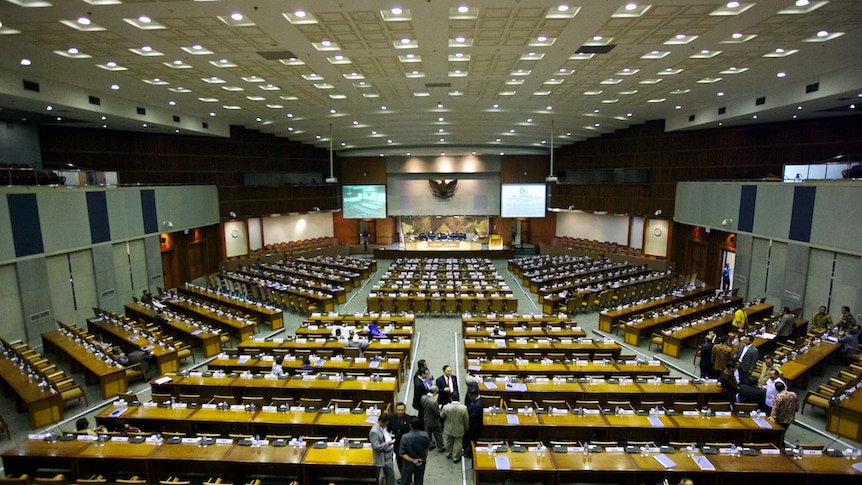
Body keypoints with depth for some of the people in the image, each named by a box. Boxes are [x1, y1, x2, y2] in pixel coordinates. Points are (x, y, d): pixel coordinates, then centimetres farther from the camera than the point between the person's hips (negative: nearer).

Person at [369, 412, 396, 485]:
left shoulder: (383, 426, -1)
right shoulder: (374, 431, -28)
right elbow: (376, 447, -27)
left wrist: (389, 435, 1)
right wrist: (388, 444, -30)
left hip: (389, 453, 9)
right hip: (385, 457, -9)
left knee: (388, 474, 22)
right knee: (390, 474, 4)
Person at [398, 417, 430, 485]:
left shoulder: (405, 437, -26)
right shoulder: (425, 435, -20)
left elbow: (401, 454, -21)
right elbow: (427, 449, -5)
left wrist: (413, 460, -15)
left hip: (408, 464, -2)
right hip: (421, 464, 2)